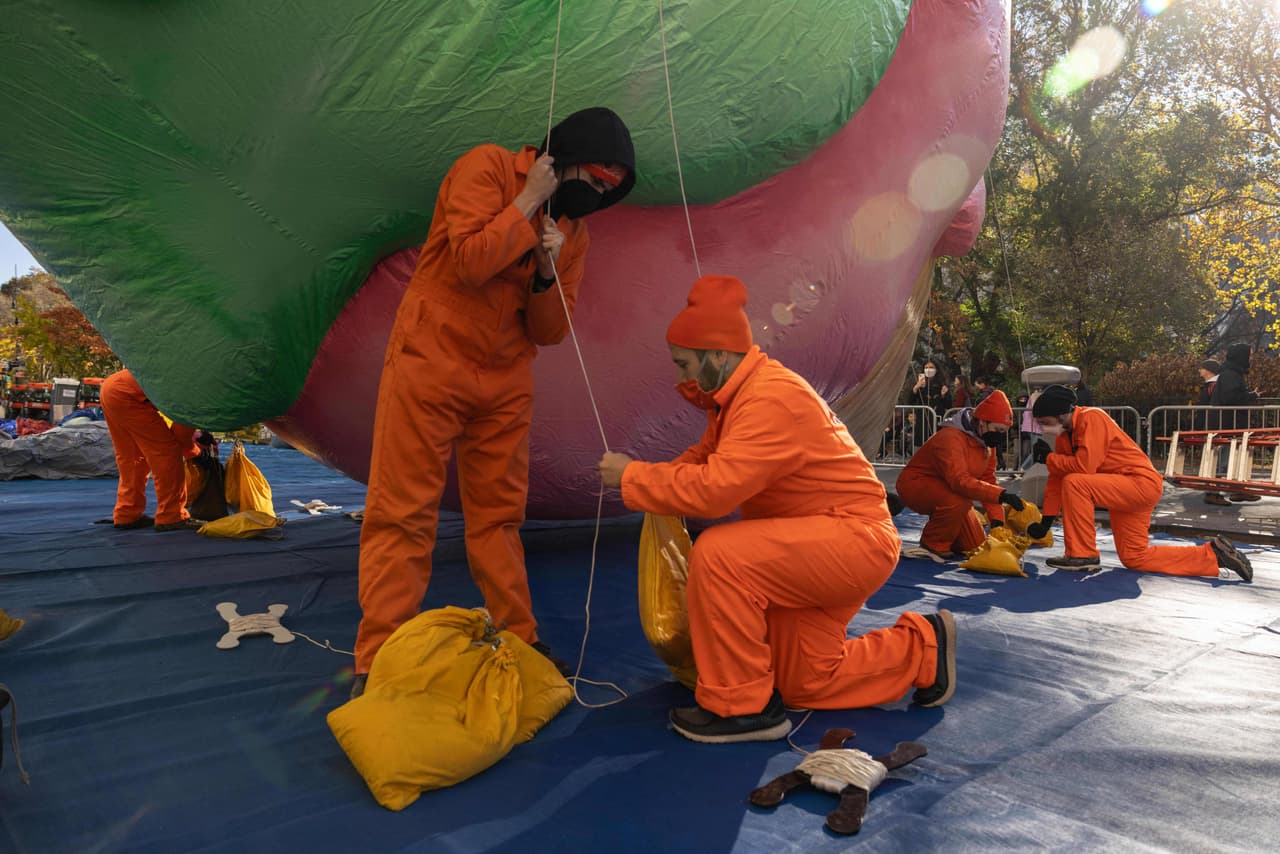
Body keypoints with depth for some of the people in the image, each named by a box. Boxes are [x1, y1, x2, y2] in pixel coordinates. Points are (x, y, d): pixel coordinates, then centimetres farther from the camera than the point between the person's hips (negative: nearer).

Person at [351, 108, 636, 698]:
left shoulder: (574, 231, 9)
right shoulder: (487, 167, -5)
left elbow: (550, 332, 6)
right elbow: (469, 261, -20)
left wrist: (547, 271, -11)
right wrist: (529, 202, -13)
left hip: (506, 379, 6)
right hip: (432, 360, -5)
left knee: (498, 515, 10)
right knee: (402, 513, -3)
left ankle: (518, 642, 20)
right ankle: (377, 662, 5)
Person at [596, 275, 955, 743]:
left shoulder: (772, 398, -26)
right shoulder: (737, 395, 4)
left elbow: (714, 488, -34)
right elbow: (706, 458, 11)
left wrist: (632, 477, -22)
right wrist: (645, 478, -7)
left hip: (855, 537, -10)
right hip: (819, 546, 10)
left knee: (717, 554, -29)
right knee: (807, 682, 14)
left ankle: (740, 706, -14)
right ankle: (921, 649, 31)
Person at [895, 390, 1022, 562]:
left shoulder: (987, 440, -3)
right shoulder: (951, 438, -31)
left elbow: (988, 479, -2)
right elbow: (960, 481, -43)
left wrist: (997, 520, -12)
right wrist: (1000, 495, -50)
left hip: (948, 490, 8)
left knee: (976, 546, 4)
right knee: (959, 501, -38)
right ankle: (933, 545, -15)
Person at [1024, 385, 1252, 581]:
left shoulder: (1091, 418, -20)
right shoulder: (1064, 432, 6)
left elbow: (1084, 466, -30)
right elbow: (1058, 477, 7)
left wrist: (1049, 458, -15)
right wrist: (1046, 520, 5)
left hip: (1142, 483, -10)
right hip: (1123, 492, 10)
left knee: (1075, 483, -27)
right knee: (1135, 558, 13)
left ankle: (1083, 555, -16)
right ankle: (1212, 554, 23)